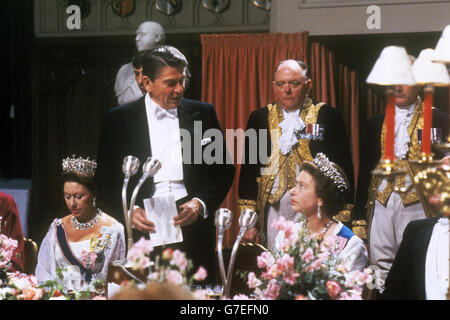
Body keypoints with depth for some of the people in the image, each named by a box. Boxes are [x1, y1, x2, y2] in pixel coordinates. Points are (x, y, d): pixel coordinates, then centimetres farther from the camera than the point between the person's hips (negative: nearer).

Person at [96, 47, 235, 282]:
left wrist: (200, 204, -5)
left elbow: (224, 170, 11)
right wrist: (130, 211, -11)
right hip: (143, 227, -1)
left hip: (192, 224, 1)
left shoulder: (202, 114, 10)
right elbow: (106, 179, 6)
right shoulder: (119, 119, 6)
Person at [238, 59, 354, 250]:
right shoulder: (260, 118, 13)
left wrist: (342, 218, -3)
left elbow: (343, 169, 4)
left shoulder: (327, 116, 6)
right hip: (272, 206, 2)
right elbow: (248, 169, 11)